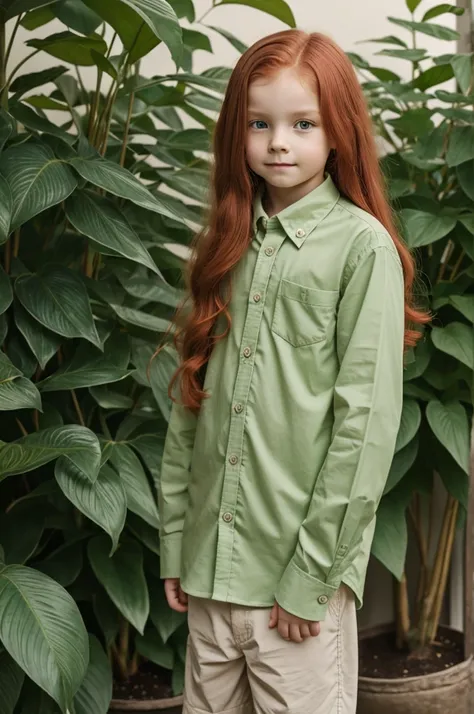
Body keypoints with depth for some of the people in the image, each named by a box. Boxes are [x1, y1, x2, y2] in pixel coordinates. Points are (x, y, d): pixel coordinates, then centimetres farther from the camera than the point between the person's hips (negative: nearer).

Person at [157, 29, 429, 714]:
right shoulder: (226, 245, 8)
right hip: (212, 560, 5)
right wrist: (175, 544, 6)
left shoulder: (362, 245, -8)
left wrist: (312, 574, -13)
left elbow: (367, 420, -12)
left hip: (300, 565, -5)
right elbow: (189, 401, 9)